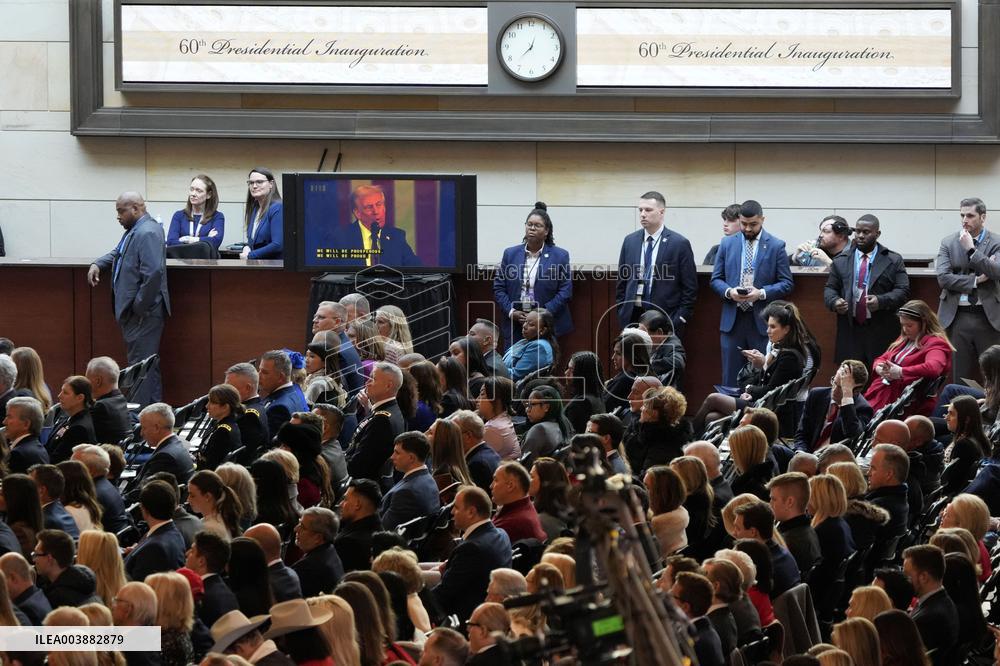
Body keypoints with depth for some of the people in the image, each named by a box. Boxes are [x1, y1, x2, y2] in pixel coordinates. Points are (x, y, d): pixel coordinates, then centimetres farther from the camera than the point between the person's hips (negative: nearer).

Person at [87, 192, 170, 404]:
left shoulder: (147, 233, -18)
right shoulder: (134, 230, 15)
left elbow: (153, 272, -26)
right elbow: (118, 253, 30)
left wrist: (139, 307, -20)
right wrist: (98, 264, 10)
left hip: (144, 314, -11)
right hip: (134, 311, 11)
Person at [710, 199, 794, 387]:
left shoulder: (776, 246, 1)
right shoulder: (727, 244, 9)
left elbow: (786, 284, 0)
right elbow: (716, 279, 11)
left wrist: (762, 293, -15)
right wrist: (729, 292, -11)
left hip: (762, 322, -2)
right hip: (732, 321, 2)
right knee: (730, 378, 3)